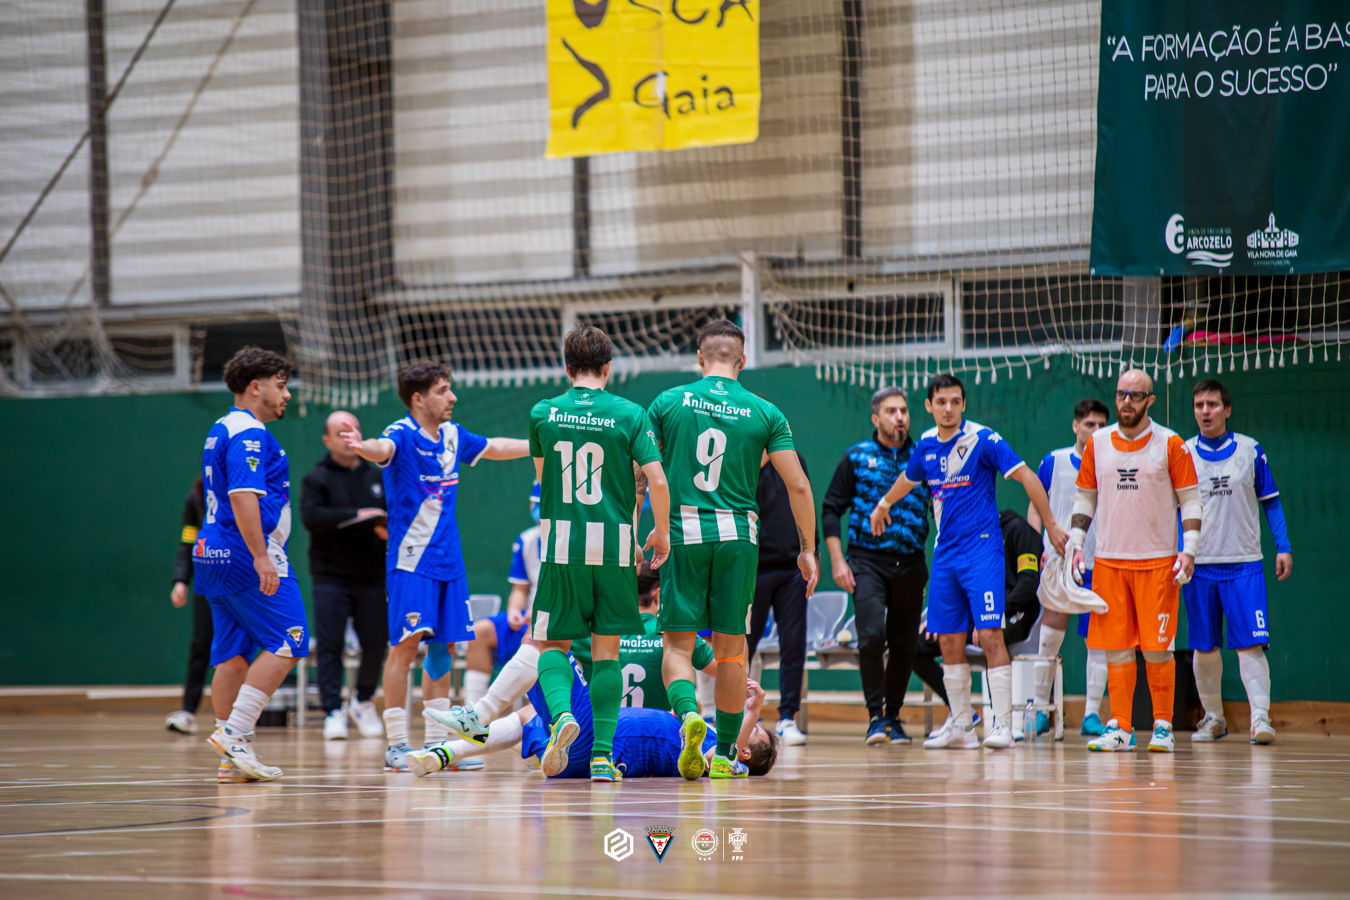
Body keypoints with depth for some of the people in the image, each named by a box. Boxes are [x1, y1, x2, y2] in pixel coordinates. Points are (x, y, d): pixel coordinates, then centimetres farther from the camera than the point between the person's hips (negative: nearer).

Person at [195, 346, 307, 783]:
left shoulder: (221, 430, 20)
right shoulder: (248, 433, -12)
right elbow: (243, 496, -23)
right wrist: (261, 556, -25)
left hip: (214, 553, 10)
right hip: (245, 552, -10)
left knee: (233, 655, 9)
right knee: (287, 644, -8)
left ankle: (232, 758, 8)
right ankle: (234, 734, -15)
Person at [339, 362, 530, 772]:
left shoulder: (453, 435, 10)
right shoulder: (402, 434, -11)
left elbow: (494, 447, 29)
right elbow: (383, 449, -35)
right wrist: (361, 446, -58)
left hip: (448, 560, 7)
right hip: (411, 559, -7)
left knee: (442, 646, 8)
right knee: (406, 644, -12)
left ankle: (438, 742, 15)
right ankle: (396, 745, -9)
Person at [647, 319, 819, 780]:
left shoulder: (668, 403, 3)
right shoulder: (765, 413, 3)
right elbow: (798, 485, 0)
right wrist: (807, 549, 8)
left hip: (683, 533, -1)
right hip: (738, 534, 1)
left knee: (678, 643, 4)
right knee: (730, 646, 11)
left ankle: (688, 713, -25)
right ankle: (725, 754, 15)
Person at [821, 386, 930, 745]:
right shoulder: (856, 457, 4)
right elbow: (831, 509, 5)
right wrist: (837, 561, -3)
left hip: (911, 564, 2)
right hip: (867, 562, -2)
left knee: (904, 644, 6)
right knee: (872, 635, -17)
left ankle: (893, 716, 21)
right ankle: (875, 715, -4)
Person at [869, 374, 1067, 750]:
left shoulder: (983, 439, -9)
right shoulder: (927, 444, 9)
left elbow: (1026, 476, -9)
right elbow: (908, 478, 30)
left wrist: (1051, 525, -13)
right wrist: (883, 504, 47)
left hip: (981, 549, -6)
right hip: (945, 552, 6)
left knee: (990, 634, -14)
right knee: (949, 640, 6)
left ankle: (1002, 725, -14)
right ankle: (960, 725, 16)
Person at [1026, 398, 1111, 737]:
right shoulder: (1054, 461, 6)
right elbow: (1035, 506, 10)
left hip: (1100, 563, 1)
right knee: (1050, 633, -7)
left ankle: (1092, 714, 6)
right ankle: (1040, 710, 3)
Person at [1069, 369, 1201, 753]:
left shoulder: (1170, 444, -1)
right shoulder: (1097, 444, 7)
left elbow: (1190, 500, 1)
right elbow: (1084, 497, 15)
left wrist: (1189, 549, -9)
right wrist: (1076, 544, 5)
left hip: (1158, 562, -3)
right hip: (1109, 561, 3)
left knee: (1157, 648, -4)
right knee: (1116, 649, 1)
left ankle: (1162, 726, 5)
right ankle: (1120, 728, 5)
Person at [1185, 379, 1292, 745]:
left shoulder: (1250, 450, 3)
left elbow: (1270, 501, 9)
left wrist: (1283, 547, 1)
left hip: (1244, 564, -2)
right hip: (1199, 564, 2)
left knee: (1250, 644, -12)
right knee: (1204, 647, 7)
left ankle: (1260, 716, -16)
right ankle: (1213, 717, 20)